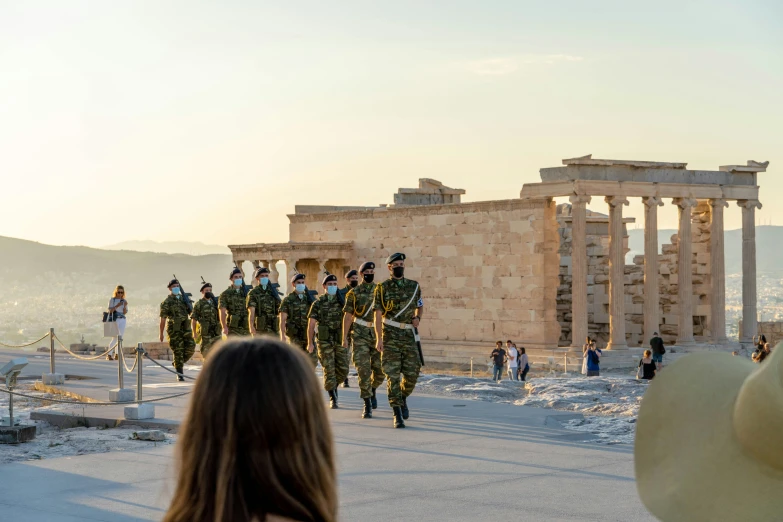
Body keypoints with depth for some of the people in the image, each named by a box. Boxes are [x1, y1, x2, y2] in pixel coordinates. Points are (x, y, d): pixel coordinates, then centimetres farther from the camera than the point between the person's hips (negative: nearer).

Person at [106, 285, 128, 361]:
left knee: (120, 338, 1)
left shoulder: (124, 301, 12)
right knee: (115, 338, -11)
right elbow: (110, 311, -6)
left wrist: (125, 306, -10)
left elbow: (125, 312, 8)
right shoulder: (112, 300, 0)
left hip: (122, 320, 5)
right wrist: (117, 306, -18)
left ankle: (116, 355, 7)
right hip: (114, 320, -5)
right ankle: (108, 355, -5)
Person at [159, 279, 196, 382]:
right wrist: (161, 334, -5)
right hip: (174, 330, -4)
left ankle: (178, 363, 17)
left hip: (185, 327, 4)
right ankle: (179, 374, 1)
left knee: (190, 347, -9)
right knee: (178, 350, -6)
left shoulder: (183, 299, 14)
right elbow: (163, 319, -3)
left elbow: (189, 312, 20)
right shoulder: (166, 302, -2)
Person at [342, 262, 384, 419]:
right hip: (360, 335, -2)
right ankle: (367, 405, -4)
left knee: (380, 370, 3)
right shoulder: (354, 293, 1)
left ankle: (372, 390, 35)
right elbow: (348, 316, 2)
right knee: (363, 370, -9)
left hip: (377, 334, 2)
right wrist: (345, 337, -2)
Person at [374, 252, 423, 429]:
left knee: (412, 373, -1)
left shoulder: (414, 286, 9)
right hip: (390, 336, -3)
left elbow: (420, 306, 23)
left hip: (409, 335, 3)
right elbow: (378, 314, -4)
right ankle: (397, 415, -1)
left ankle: (403, 399, 30)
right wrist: (379, 338, -14)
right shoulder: (382, 288, 0)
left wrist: (417, 317, 0)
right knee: (393, 375, -5)